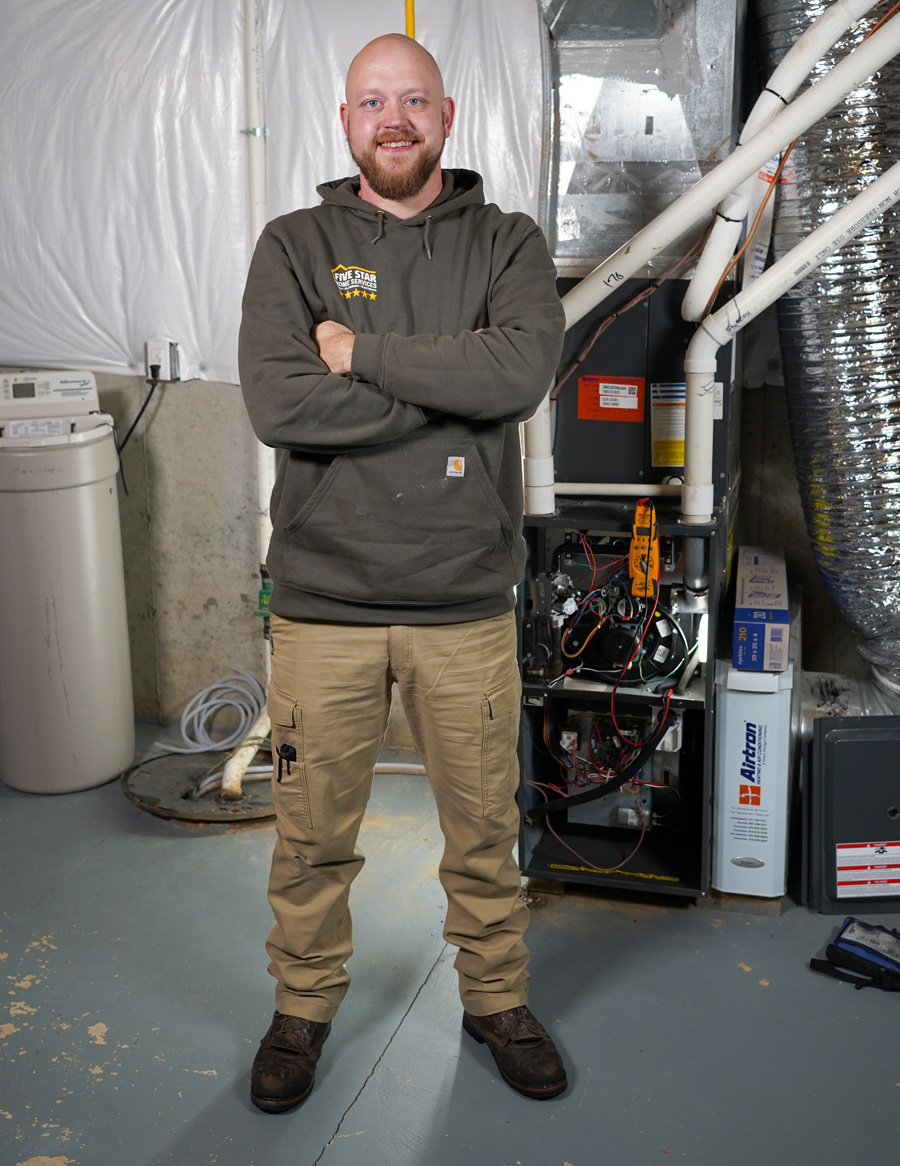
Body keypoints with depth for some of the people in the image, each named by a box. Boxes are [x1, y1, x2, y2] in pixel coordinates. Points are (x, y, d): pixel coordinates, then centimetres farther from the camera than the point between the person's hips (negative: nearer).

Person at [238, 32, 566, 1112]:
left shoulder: (507, 244, 5)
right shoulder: (293, 246, 3)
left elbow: (522, 370, -16)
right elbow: (276, 404, -14)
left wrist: (362, 351, -13)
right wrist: (450, 391, -13)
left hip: (466, 606, 1)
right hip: (322, 604, 0)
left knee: (485, 830, 14)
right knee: (312, 835, 13)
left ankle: (497, 1000, 38)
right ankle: (303, 1008, 37)